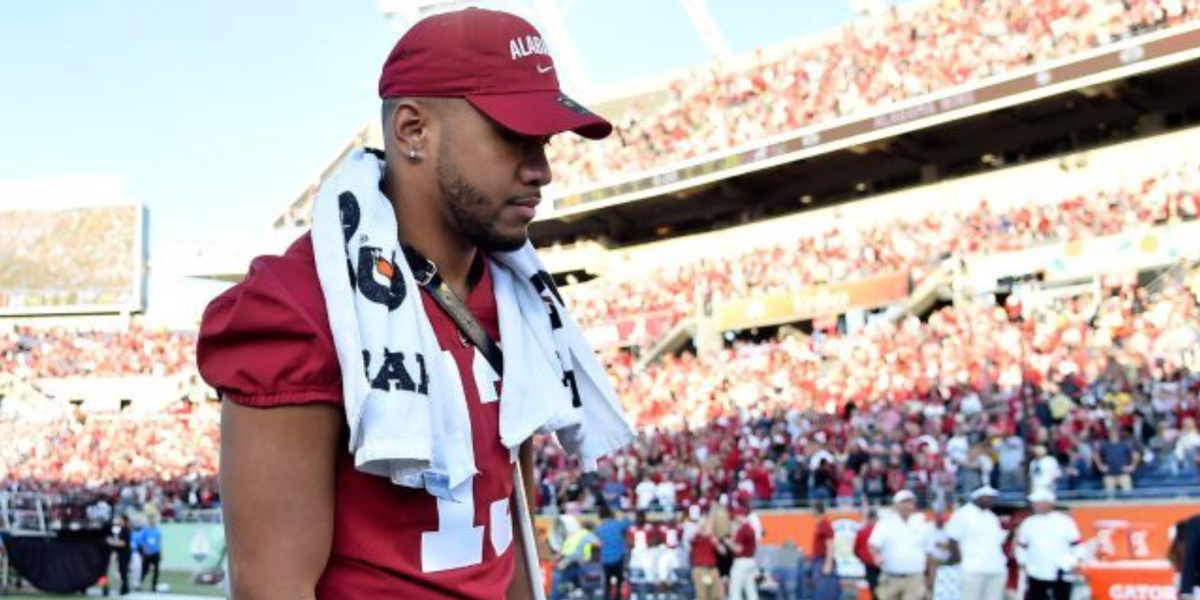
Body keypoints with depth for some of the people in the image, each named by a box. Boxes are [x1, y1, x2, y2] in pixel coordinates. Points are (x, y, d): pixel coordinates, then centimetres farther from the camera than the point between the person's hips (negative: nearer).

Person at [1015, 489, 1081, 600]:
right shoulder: (1027, 524, 4)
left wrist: (1075, 563, -8)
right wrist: (1022, 562, -1)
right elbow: (1021, 546, 11)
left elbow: (1075, 545, 1)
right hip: (1036, 575, 1)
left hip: (1061, 575, -1)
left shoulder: (1065, 522, -2)